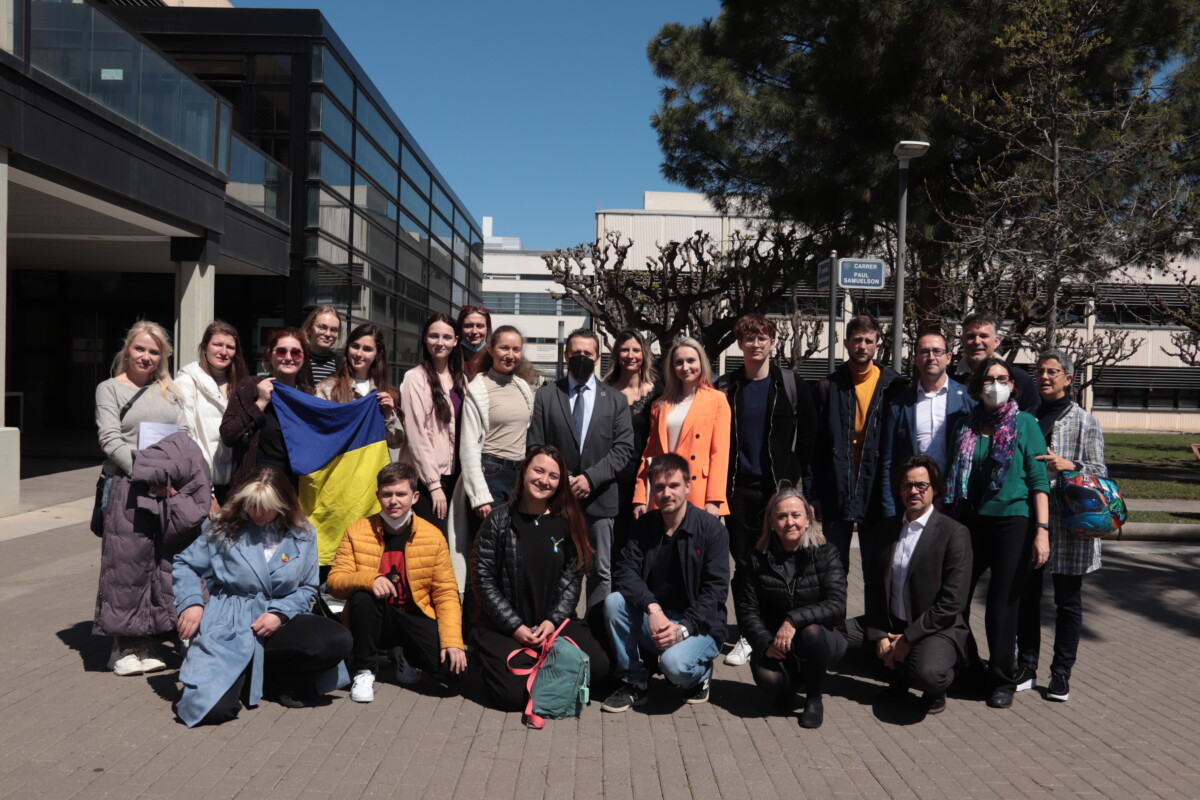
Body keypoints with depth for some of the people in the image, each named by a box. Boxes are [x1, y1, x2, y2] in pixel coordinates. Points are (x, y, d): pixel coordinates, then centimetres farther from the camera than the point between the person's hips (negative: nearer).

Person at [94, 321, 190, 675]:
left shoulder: (170, 391, 17)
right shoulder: (110, 389, 5)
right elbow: (111, 440, -6)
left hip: (170, 488, 4)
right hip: (127, 487, -4)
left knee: (164, 563, 4)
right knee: (127, 565, -3)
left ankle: (146, 644, 14)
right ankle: (123, 647, 8)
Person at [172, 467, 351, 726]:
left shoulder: (302, 535, 3)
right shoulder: (225, 527, 1)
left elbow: (308, 588, 6)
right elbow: (185, 564, 9)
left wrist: (280, 613, -12)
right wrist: (191, 602, -8)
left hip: (279, 619, 2)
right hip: (228, 624, -2)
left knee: (338, 641, -26)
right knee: (214, 709, -25)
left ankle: (256, 673, -3)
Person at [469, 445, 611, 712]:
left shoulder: (567, 522, 5)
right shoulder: (500, 519, -2)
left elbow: (573, 577, 3)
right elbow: (483, 578, -4)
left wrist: (553, 621, -11)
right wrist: (515, 626, -10)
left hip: (555, 622, 3)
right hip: (503, 627, -2)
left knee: (599, 667, -20)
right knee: (513, 695, -21)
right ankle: (491, 661, 13)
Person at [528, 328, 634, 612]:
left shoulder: (615, 399, 8)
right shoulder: (545, 396, 6)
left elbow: (624, 448, 0)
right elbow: (535, 446, 1)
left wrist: (591, 477, -12)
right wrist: (560, 480, -10)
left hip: (599, 497, 1)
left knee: (601, 570, 7)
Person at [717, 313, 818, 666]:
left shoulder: (791, 384, 2)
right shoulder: (726, 387, 6)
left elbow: (808, 433, 4)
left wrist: (798, 475, 0)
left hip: (780, 486, -1)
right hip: (739, 487, 2)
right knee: (743, 560, 5)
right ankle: (747, 635, 15)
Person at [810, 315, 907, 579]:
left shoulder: (893, 385, 1)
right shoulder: (830, 385, 2)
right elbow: (816, 443, 1)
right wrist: (815, 493, -3)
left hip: (876, 491, 0)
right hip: (836, 491, 0)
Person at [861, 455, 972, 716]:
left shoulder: (954, 533, -10)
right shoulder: (887, 528, 7)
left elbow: (952, 602, -15)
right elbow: (873, 586, 5)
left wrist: (908, 638, -16)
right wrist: (879, 634, -8)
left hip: (937, 630, -6)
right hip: (889, 626, 6)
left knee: (926, 674, -34)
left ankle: (937, 685, 6)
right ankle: (897, 674, 11)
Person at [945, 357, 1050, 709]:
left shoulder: (1025, 424, 0)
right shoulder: (967, 425, 9)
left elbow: (1039, 480, -3)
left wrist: (1042, 530, -10)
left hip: (1012, 522, -3)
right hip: (970, 521, 3)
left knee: (1002, 604, 3)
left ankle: (1003, 680, 19)